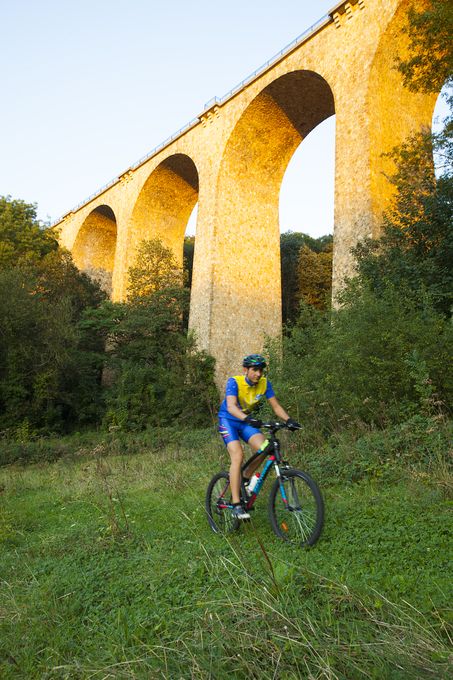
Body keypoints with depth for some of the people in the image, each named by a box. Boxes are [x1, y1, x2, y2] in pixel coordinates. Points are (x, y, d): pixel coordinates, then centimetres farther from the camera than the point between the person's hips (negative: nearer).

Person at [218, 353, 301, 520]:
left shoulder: (264, 383, -9)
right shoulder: (234, 382, -23)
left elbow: (275, 406, -10)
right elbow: (231, 407, -36)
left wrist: (288, 419, -28)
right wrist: (247, 418, -55)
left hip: (248, 422, 4)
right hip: (228, 421, -4)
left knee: (262, 448, -23)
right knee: (238, 455, -25)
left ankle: (244, 480, 4)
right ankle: (236, 505, -19)